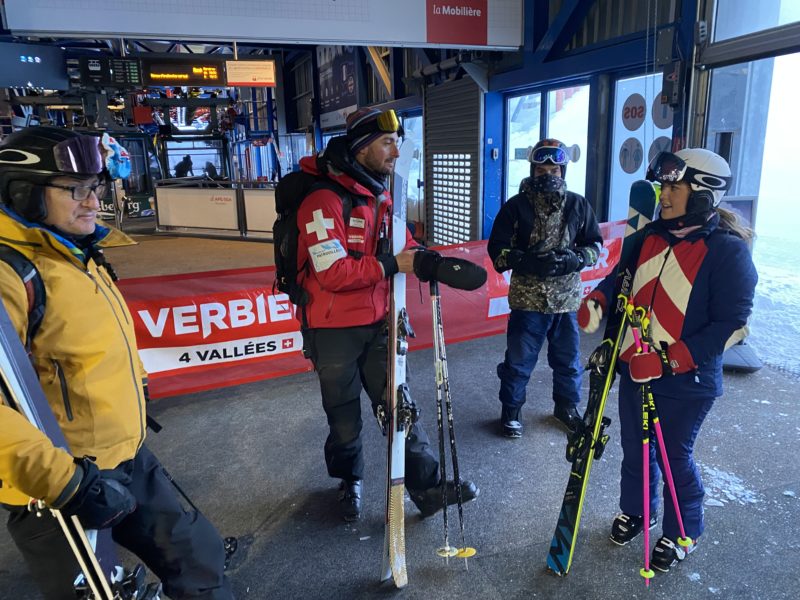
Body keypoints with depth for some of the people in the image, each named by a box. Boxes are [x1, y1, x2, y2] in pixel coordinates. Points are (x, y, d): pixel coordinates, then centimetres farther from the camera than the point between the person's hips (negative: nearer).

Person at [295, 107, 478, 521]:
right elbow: (332, 273, -26)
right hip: (334, 331, -6)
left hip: (378, 324, 6)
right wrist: (391, 265, -27)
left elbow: (399, 251, 17)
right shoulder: (324, 200, -18)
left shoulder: (380, 198, 10)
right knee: (345, 417, 12)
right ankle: (349, 481, 37)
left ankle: (427, 486, 18)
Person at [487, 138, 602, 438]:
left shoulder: (579, 205, 2)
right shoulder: (516, 206, -4)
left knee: (568, 359, 17)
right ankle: (510, 411, 28)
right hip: (527, 299, -2)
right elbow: (498, 250, -4)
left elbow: (595, 245, 8)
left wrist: (575, 259, -14)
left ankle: (567, 407, 39)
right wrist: (526, 261, -21)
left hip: (567, 299, 3)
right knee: (519, 360, 8)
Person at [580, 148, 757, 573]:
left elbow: (731, 324, -18)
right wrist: (597, 302, -1)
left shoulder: (728, 250, -16)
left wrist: (671, 359, -24)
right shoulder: (651, 236, 3)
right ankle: (635, 510, 45)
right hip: (634, 369, 6)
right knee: (634, 448, 19)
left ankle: (682, 533, 36)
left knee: (676, 458, 10)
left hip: (686, 382, -6)